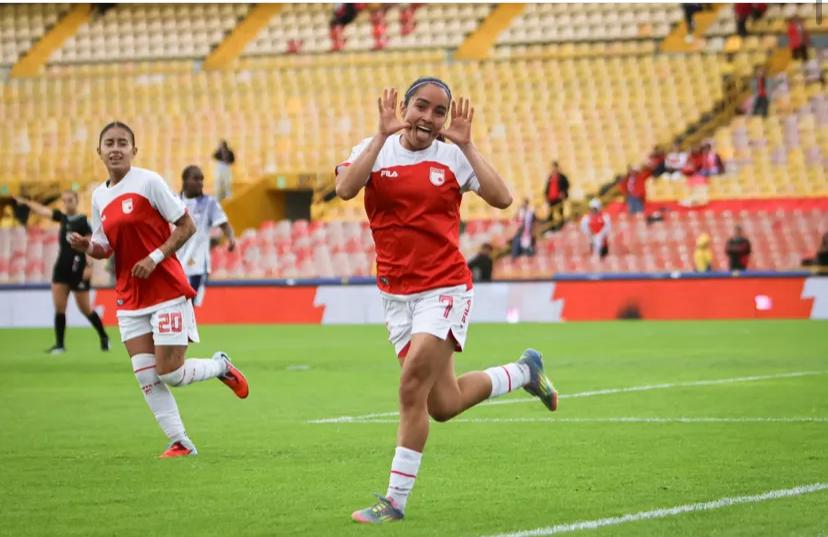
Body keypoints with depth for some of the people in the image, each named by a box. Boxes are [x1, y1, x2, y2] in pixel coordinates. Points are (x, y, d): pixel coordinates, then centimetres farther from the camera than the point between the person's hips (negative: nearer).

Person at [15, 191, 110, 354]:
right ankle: (59, 345, 0)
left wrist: (90, 266, -21)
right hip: (61, 267, 6)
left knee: (85, 308, 2)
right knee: (59, 308, -2)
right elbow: (43, 210, 15)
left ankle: (103, 337, 22)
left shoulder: (83, 221, -9)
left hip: (78, 270, -6)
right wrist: (25, 202, 12)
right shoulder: (63, 218, 9)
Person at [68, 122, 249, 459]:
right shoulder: (99, 196, 10)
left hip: (166, 290, -6)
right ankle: (181, 443, 6)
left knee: (170, 374, -8)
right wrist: (86, 246, -5)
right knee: (145, 376, -3)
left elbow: (186, 226, -8)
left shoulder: (148, 182, -9)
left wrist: (155, 257, -17)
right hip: (129, 297, 6)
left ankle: (221, 366, 22)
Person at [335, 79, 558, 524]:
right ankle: (523, 371, 37)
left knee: (412, 387, -17)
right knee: (442, 405, 9)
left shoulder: (452, 156, -1)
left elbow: (501, 199, -14)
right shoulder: (374, 150, 1)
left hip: (445, 290, -3)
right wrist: (383, 135, -22)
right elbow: (345, 189, -20)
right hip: (395, 294, 3)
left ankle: (396, 500, -7)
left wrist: (466, 144, -14)